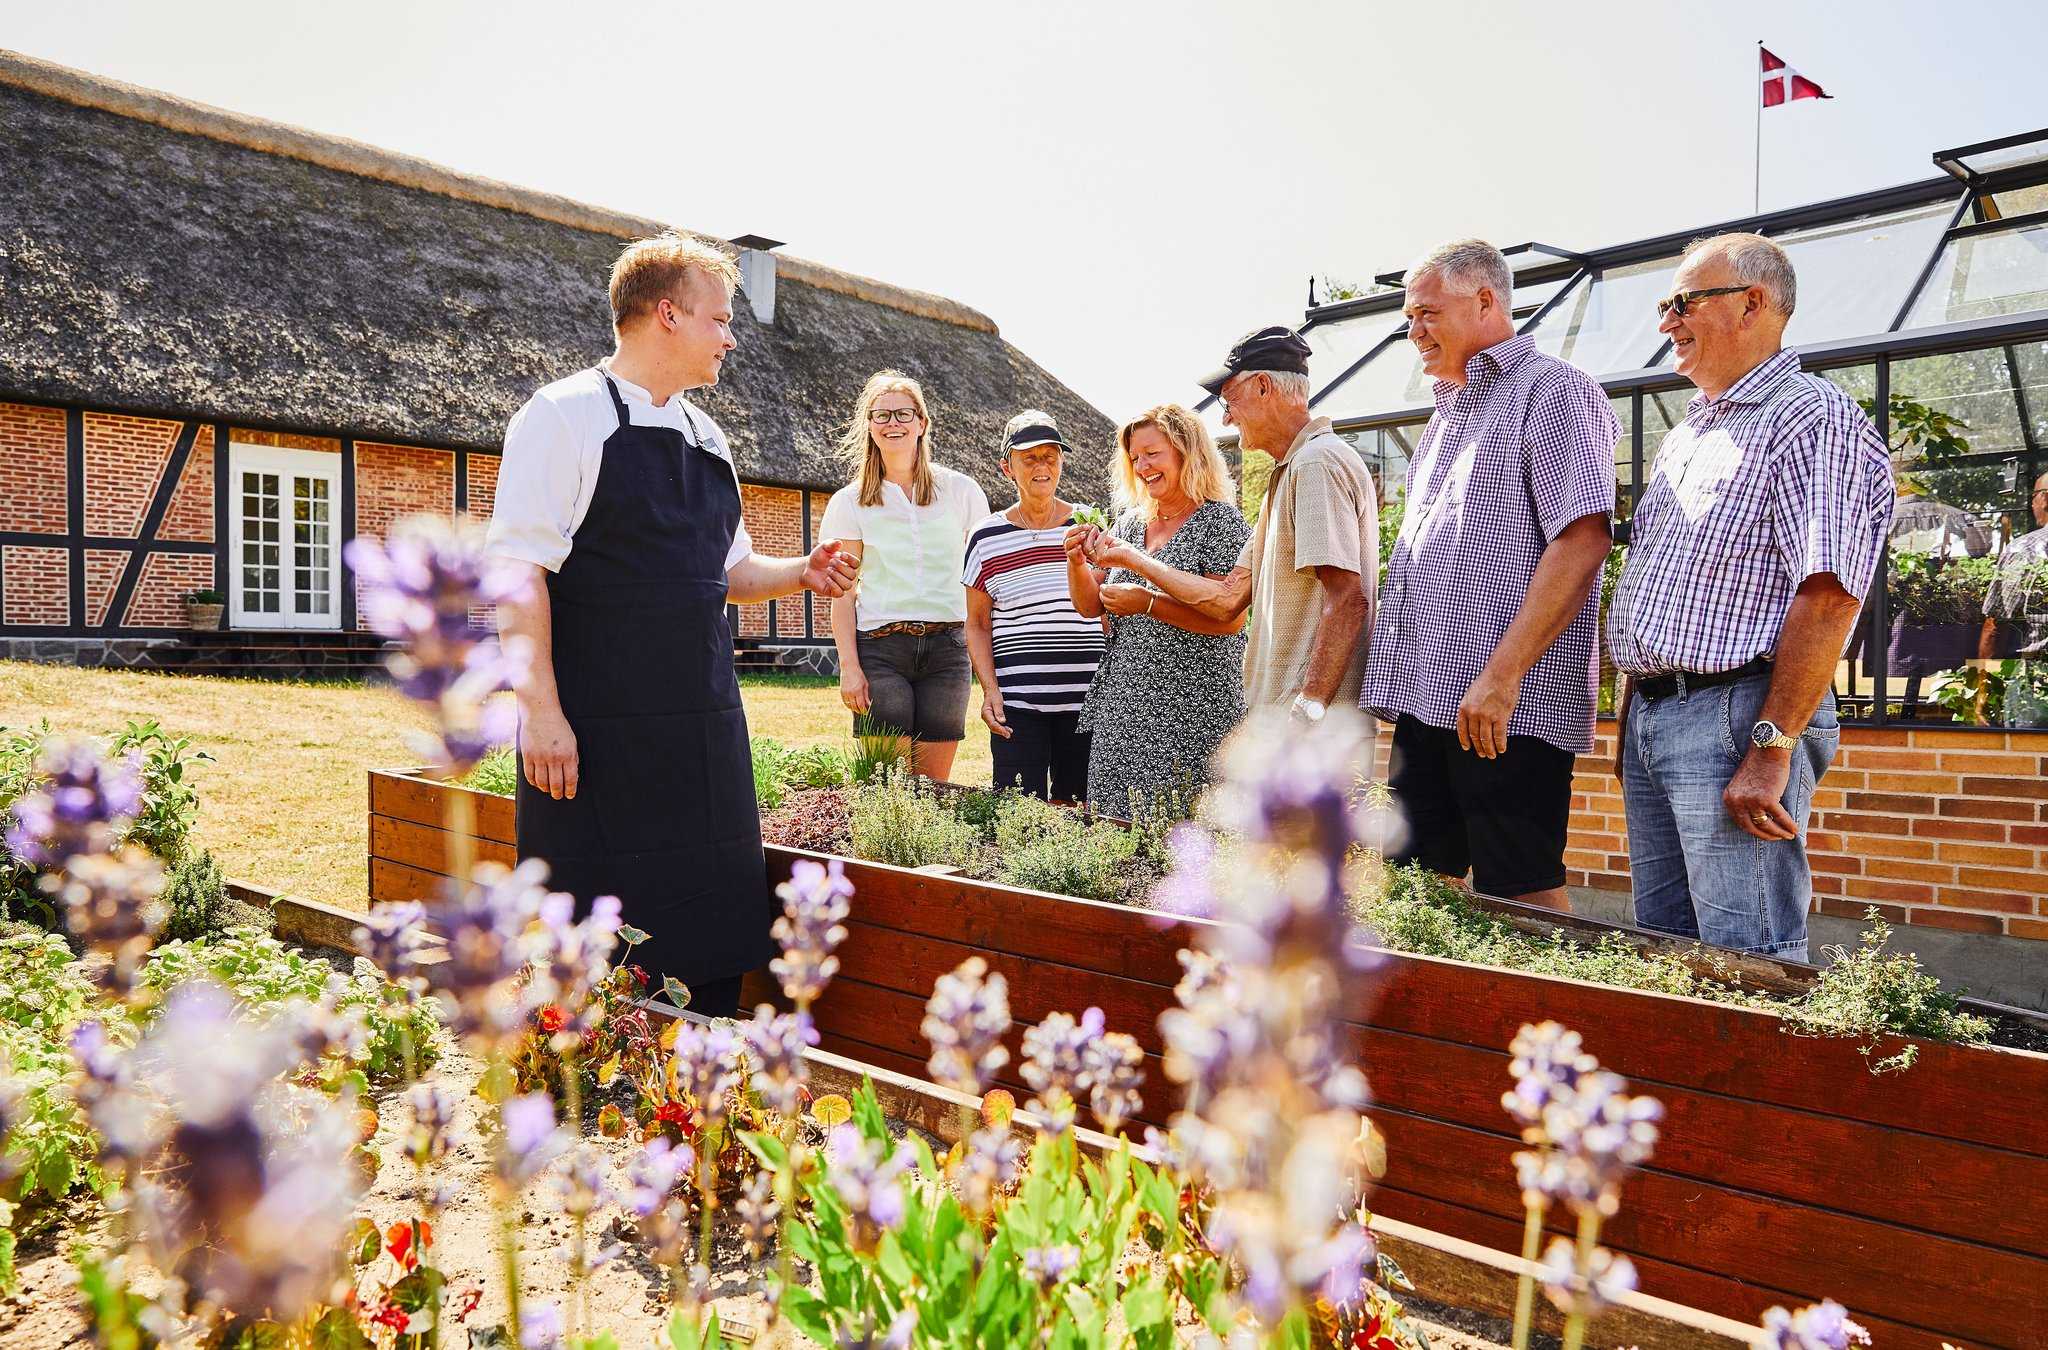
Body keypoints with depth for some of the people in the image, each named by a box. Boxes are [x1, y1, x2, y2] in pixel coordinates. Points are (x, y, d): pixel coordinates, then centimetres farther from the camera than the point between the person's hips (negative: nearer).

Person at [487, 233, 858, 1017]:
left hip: (703, 721, 7)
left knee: (712, 935, 10)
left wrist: (801, 573, 4)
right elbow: (519, 568, -11)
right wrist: (541, 711, -19)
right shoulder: (564, 416, -5)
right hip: (596, 731, -7)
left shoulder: (704, 436, 16)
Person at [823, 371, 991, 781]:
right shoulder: (850, 502, 8)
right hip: (880, 650, -1)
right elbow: (843, 594, 5)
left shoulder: (961, 491, 9)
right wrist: (849, 667, -5)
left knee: (934, 781, 1)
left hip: (947, 647, 1)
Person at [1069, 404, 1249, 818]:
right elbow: (1091, 606, 14)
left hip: (1192, 714, -6)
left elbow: (1231, 617, -16)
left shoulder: (1219, 520, -6)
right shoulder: (1128, 523, 13)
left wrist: (1147, 603, -19)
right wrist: (1076, 561, -5)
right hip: (1123, 711, 6)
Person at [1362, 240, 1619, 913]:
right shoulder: (1448, 413, 24)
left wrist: (1502, 676, -21)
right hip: (1425, 699, 9)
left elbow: (1584, 538, -15)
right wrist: (1390, 677, 19)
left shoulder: (1553, 390, -3)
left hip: (1509, 705, -8)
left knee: (1522, 897, -3)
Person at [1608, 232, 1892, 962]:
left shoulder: (1812, 416, -8)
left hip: (1733, 718, -9)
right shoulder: (1685, 436, 21)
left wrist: (1771, 749, -24)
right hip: (1650, 717, 9)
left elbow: (1829, 595, -18)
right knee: (1660, 952, 14)